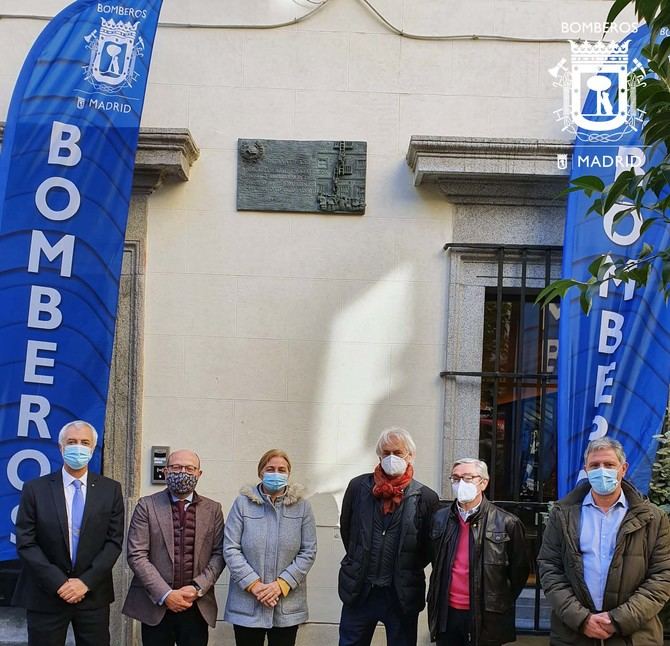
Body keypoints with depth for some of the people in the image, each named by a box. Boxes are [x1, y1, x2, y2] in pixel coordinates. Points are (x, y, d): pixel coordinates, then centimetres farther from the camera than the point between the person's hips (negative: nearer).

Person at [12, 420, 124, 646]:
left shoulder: (110, 489, 3)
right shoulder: (35, 489, -1)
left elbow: (114, 541, 0)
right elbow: (25, 543, -5)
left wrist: (86, 582, -11)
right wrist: (59, 583, -12)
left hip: (93, 595, 1)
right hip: (45, 595, -1)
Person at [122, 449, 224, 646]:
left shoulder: (213, 509, 7)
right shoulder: (146, 506, 1)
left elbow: (218, 554, 4)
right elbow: (137, 555, -6)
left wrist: (198, 588, -11)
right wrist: (166, 594, -13)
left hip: (197, 607, 1)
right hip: (155, 605, -1)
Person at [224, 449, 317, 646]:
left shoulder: (302, 506, 3)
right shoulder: (243, 503, 0)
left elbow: (308, 552, 1)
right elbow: (230, 549, -3)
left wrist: (282, 584, -10)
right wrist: (253, 584, -12)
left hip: (287, 606, 1)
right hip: (247, 605, -1)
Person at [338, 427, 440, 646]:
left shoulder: (425, 498, -6)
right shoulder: (358, 486, 0)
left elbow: (431, 545, 2)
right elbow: (346, 528, 12)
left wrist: (409, 569, 4)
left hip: (402, 593, -1)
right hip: (359, 589, 2)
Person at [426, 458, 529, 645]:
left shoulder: (507, 523, -7)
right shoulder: (440, 519, 5)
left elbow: (519, 570, 1)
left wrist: (502, 605, 4)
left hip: (485, 618, -3)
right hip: (446, 614, 3)